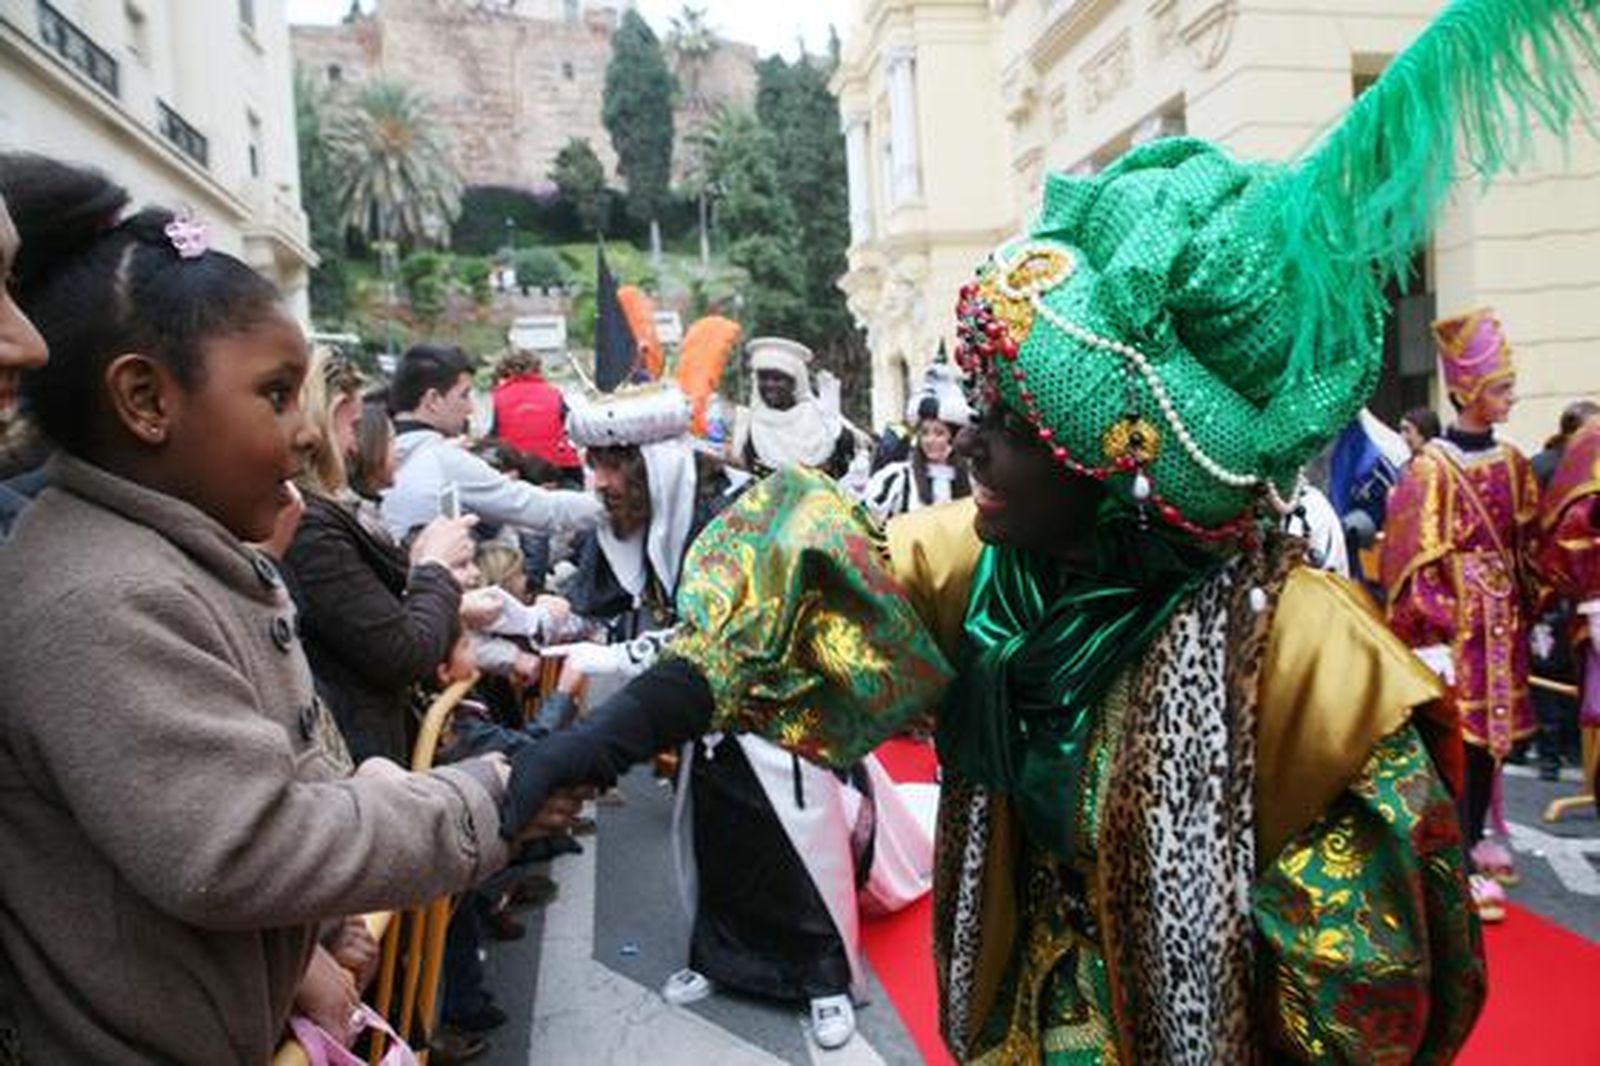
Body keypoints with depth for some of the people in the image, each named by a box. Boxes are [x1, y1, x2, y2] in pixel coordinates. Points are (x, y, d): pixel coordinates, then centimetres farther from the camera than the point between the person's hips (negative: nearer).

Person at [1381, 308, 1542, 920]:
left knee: (1494, 729, 15)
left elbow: (1528, 544, 14)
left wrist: (1526, 611, 10)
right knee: (1461, 733, -3)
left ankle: (1474, 836, 31)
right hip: (1456, 619, -7)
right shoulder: (1432, 468, -14)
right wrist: (1430, 639, -18)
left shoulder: (1512, 463, 7)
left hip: (1503, 619, 7)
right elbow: (1416, 561, -16)